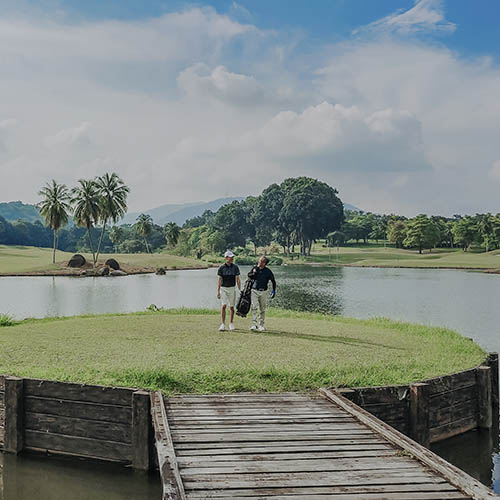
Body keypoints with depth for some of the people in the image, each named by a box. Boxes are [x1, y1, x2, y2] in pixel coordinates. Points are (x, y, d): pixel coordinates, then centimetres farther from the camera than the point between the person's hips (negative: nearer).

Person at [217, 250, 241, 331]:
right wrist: (218, 291, -6)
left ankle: (231, 323, 18)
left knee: (231, 307, 5)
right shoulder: (221, 268, -3)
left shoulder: (235, 267, 1)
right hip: (223, 289, -2)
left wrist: (240, 290, 0)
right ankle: (223, 324, -7)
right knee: (224, 305, -13)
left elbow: (238, 279, 4)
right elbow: (219, 280, -1)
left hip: (232, 289, 2)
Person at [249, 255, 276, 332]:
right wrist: (254, 273, -13)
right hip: (254, 291, 1)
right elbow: (249, 275, 8)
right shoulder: (255, 268, 3)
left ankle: (261, 325, 18)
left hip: (263, 292, -1)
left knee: (262, 309, 7)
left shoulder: (268, 271, -5)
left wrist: (273, 290, -3)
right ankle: (254, 324, -15)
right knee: (254, 307, -12)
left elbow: (273, 281, 3)